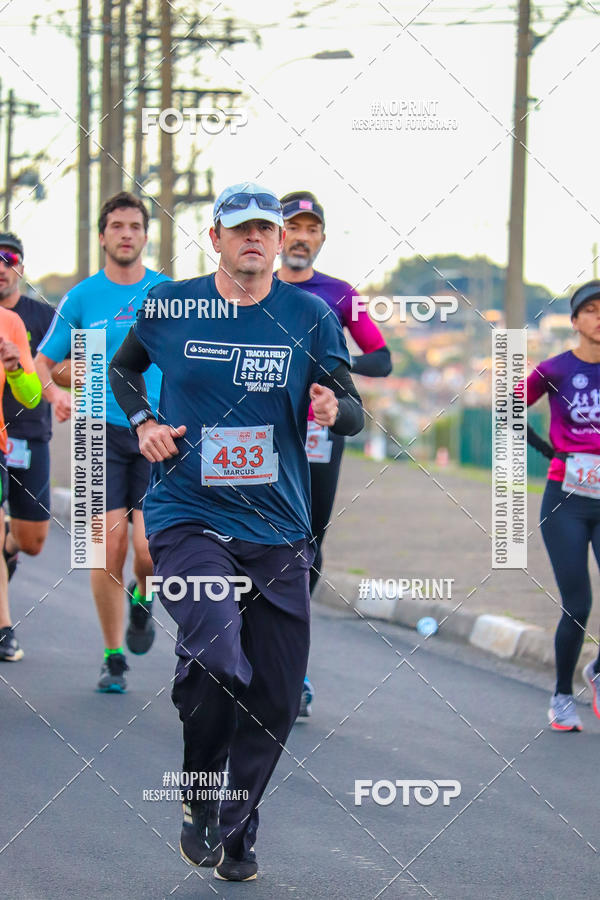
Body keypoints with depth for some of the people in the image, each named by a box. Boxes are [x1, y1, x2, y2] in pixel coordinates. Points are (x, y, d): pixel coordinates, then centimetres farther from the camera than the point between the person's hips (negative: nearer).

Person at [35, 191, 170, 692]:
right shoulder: (82, 298, 3)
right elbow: (42, 361, 8)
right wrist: (54, 393, -13)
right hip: (104, 431, 0)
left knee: (151, 548, -12)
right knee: (110, 547, -4)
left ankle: (142, 599, 24)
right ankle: (114, 658, 10)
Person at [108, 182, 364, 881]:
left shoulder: (310, 316, 3)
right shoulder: (167, 306, 2)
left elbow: (353, 413, 7)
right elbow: (123, 368, 21)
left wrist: (335, 410, -16)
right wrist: (143, 423, 3)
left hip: (278, 530, 3)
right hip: (186, 515, -3)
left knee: (274, 701, 5)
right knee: (217, 659, -26)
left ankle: (235, 833, 26)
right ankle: (199, 799, -1)